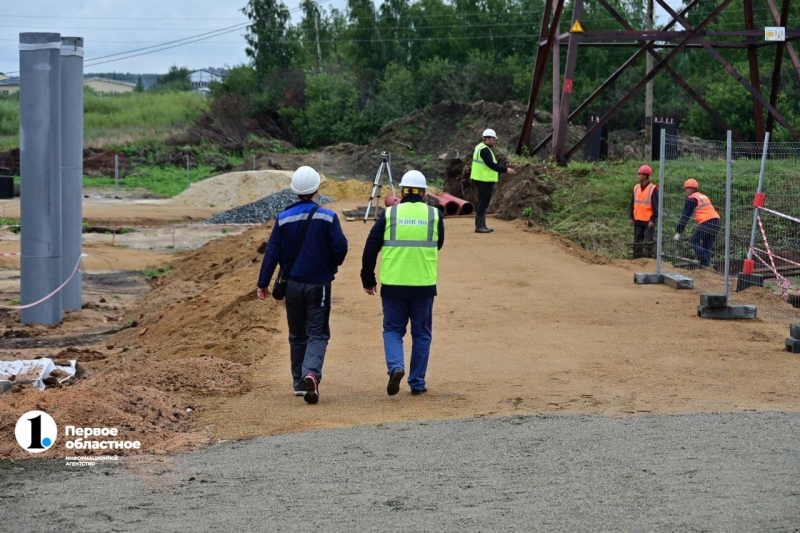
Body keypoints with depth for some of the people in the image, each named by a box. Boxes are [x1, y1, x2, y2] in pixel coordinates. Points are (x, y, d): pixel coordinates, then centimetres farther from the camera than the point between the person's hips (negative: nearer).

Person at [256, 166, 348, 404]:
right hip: (319, 284, -2)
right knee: (317, 334, -1)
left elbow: (272, 252, -2)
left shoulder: (284, 219, -2)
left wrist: (263, 283, 3)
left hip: (292, 284, 3)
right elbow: (340, 247, -11)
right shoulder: (328, 217, -8)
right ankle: (311, 373, -26)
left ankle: (300, 383, 19)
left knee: (297, 335, 15)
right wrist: (332, 266, 11)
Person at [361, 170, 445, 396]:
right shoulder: (434, 215, 0)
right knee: (421, 334, 13)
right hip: (424, 285, 1)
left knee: (393, 329, 13)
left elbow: (370, 249, 0)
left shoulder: (389, 214, -2)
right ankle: (417, 383, 14)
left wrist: (368, 279, 10)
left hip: (393, 285, 0)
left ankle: (395, 366, -12)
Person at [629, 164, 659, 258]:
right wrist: (631, 217, 9)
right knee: (637, 242, 9)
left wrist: (653, 220, -14)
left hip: (648, 221, -6)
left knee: (648, 242, -8)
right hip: (637, 220, 6)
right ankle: (636, 260, 14)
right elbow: (632, 204, 16)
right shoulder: (636, 187, 10)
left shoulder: (653, 189, -8)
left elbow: (656, 206, -8)